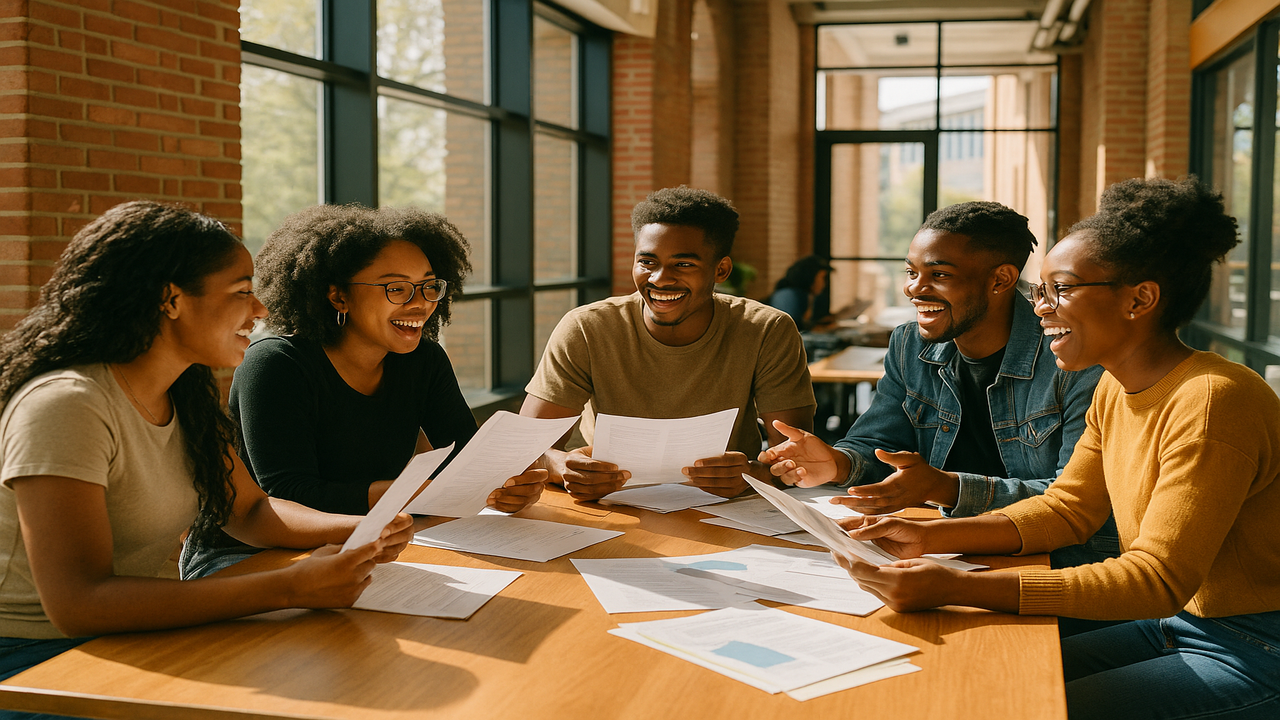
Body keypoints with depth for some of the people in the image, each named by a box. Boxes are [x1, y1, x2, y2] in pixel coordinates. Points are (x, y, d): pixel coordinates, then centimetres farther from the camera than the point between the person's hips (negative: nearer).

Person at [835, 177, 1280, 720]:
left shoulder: (1209, 402, -25)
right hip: (1175, 622, 8)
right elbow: (1066, 509, 10)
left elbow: (1155, 579, -29)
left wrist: (954, 588, -36)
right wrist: (929, 538, -6)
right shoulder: (1116, 389, 4)